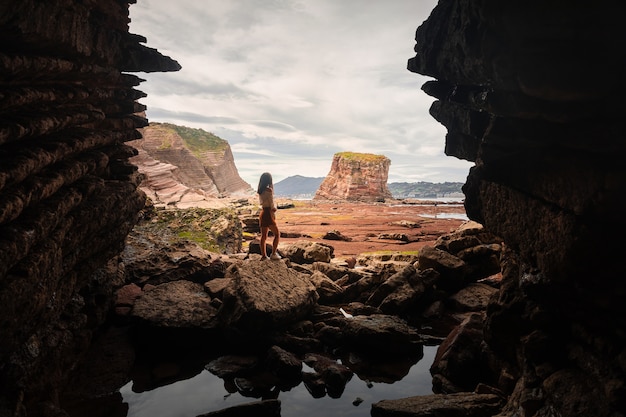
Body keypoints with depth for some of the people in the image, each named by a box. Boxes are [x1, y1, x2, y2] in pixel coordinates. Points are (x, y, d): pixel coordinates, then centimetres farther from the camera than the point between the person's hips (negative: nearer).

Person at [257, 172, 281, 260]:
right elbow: (272, 205, -15)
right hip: (268, 213, -8)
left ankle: (263, 255, 13)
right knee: (277, 234, 4)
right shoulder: (269, 190, -14)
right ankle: (273, 254, 1)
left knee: (263, 236, 11)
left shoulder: (260, 191, 7)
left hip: (262, 213, 8)